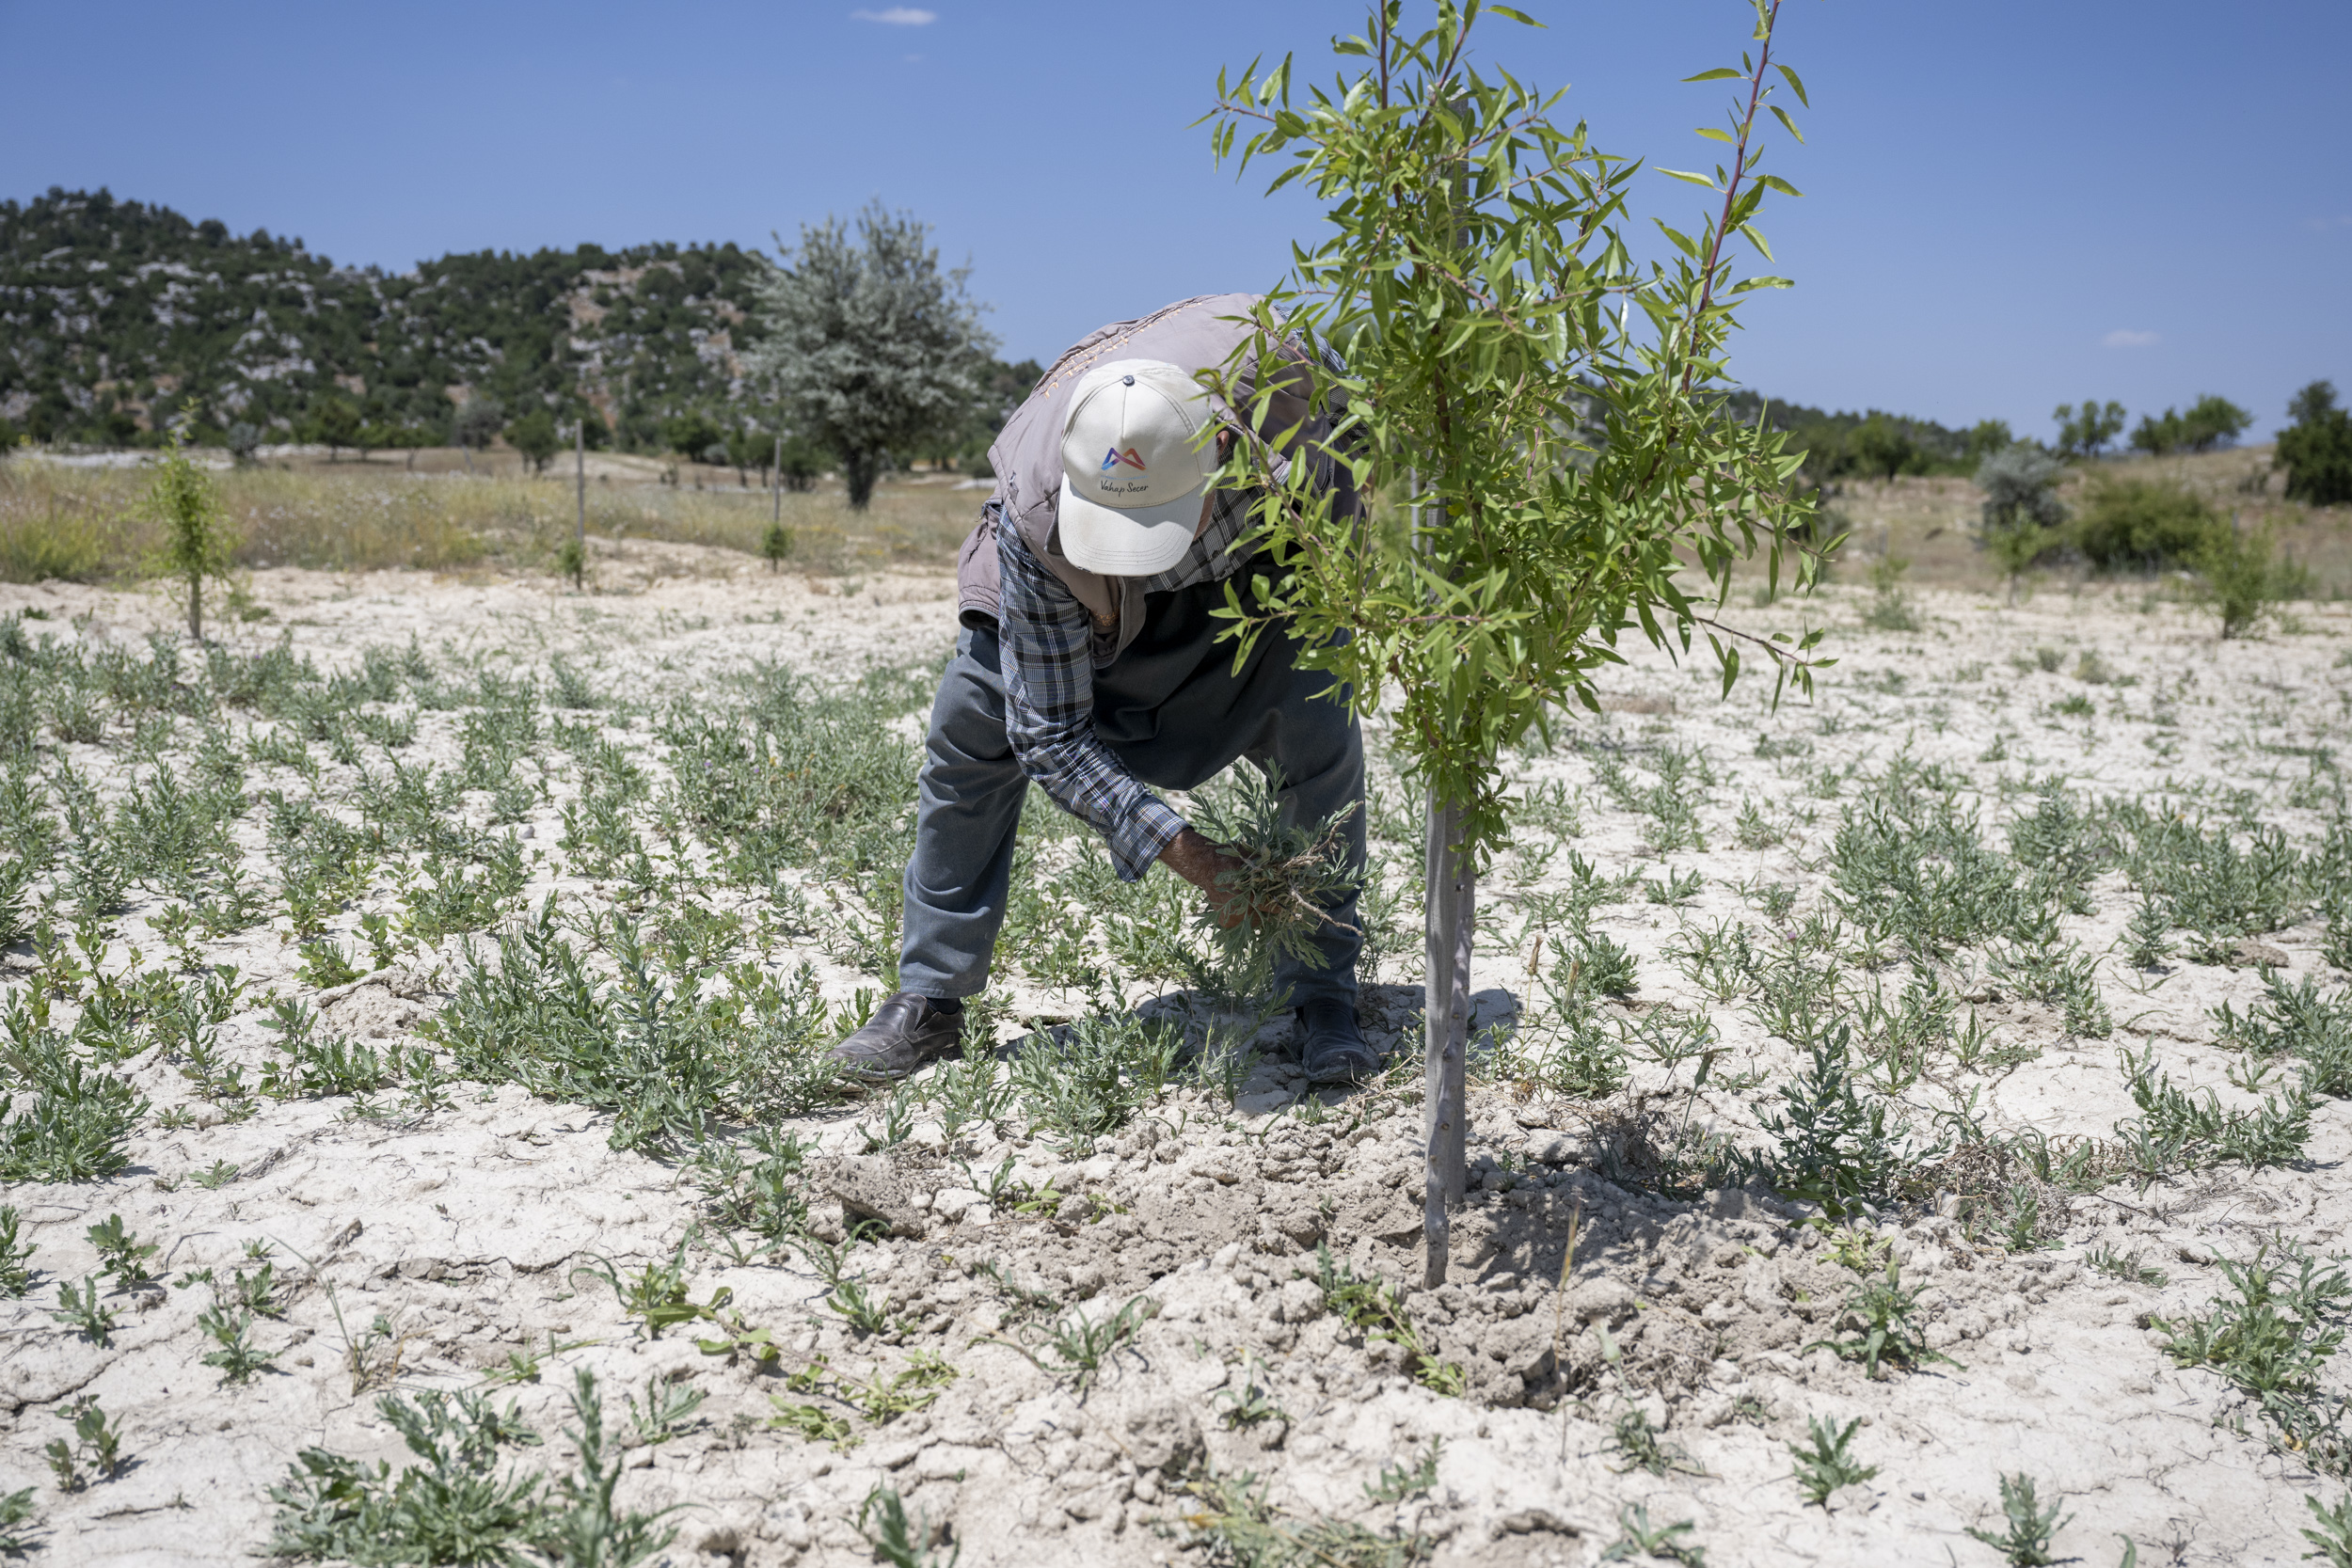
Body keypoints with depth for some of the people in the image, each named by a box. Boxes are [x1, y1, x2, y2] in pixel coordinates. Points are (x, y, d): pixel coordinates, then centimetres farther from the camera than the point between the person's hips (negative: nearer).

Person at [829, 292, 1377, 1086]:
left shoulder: (1278, 377, -43)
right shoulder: (1037, 519, -41)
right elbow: (1052, 737, -33)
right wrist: (1194, 858, -41)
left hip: (1273, 536, 0)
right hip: (1072, 563, 0)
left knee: (1319, 729, -21)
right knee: (971, 731, -11)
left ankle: (1322, 1001, -7)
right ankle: (928, 1002, 3)